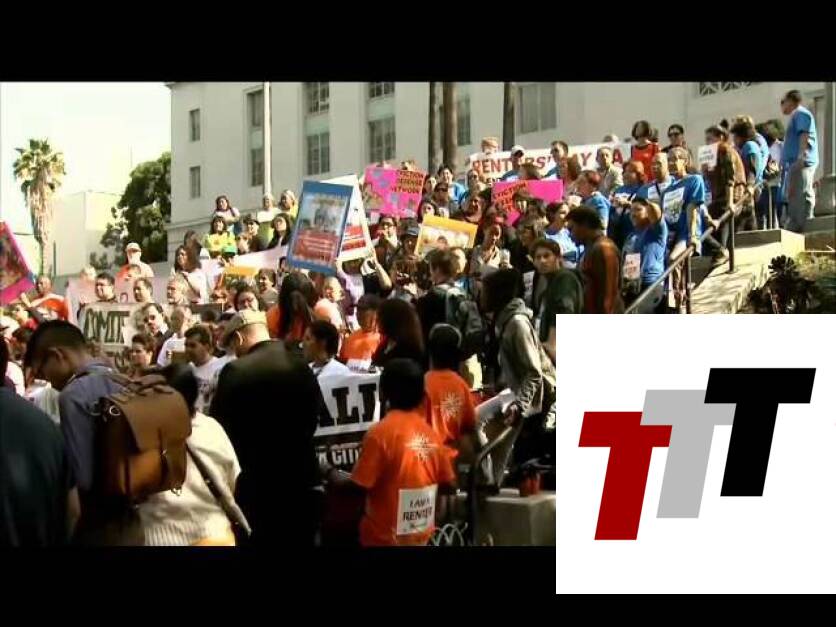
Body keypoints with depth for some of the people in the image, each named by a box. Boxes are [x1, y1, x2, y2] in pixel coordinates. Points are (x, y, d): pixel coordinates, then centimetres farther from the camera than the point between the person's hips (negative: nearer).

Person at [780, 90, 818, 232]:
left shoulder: (800, 114, -2)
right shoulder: (795, 116, 28)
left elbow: (805, 135, -15)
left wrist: (801, 157, -26)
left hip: (801, 163, -11)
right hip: (794, 164, 11)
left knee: (802, 197, -15)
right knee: (792, 198, 10)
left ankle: (805, 230, -19)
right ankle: (792, 231, 12)